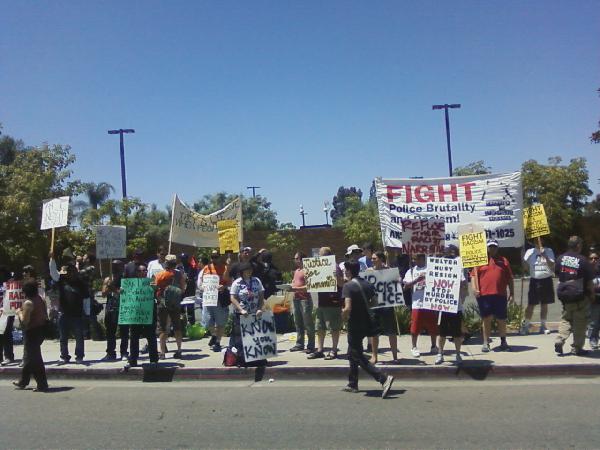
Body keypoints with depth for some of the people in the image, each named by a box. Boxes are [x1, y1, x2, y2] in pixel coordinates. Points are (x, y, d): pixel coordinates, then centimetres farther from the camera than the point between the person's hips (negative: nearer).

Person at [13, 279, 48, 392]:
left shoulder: (28, 303, -20)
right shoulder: (40, 299, 4)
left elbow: (25, 321, -22)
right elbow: (45, 316, 10)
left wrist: (19, 312, -5)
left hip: (31, 332, -9)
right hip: (40, 330, 9)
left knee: (34, 358, -2)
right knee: (28, 357, 22)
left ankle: (42, 385, 1)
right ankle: (23, 381, 36)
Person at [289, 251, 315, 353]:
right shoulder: (296, 271, 18)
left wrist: (295, 288, -19)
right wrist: (290, 287, 5)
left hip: (305, 299, -9)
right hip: (296, 299, 9)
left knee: (308, 324, -4)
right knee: (298, 323, 12)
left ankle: (311, 346, 0)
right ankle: (299, 344, 19)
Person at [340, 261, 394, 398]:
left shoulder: (348, 286, -17)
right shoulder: (367, 284, 5)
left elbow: (348, 308, -26)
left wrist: (343, 314, -7)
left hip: (355, 325, -8)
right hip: (366, 324, 8)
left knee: (358, 357, -1)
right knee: (353, 354, 21)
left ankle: (384, 378, -13)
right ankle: (352, 384, 28)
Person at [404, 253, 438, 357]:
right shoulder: (411, 271, 9)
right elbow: (406, 285, 0)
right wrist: (416, 280, -15)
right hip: (417, 303, 1)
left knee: (433, 327, 8)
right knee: (415, 327, 3)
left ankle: (434, 346, 24)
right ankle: (414, 347, 16)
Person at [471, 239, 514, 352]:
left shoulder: (503, 261, 13)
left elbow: (510, 279, 12)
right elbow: (474, 275, 4)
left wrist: (512, 294, 8)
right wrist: (475, 288, -10)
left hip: (500, 295, 1)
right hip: (484, 295, -1)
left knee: (502, 319, 8)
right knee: (486, 319, 5)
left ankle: (503, 342, 22)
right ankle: (486, 343, 12)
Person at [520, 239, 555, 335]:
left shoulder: (548, 251, 2)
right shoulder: (530, 252, 3)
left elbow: (552, 266, -8)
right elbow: (525, 266, 5)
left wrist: (545, 256, -20)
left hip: (547, 280, 1)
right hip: (534, 280, 0)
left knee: (544, 304, 9)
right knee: (531, 305, -1)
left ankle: (543, 326, 19)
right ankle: (526, 325, 4)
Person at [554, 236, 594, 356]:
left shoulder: (561, 258, 0)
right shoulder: (583, 260, -14)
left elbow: (557, 274, 11)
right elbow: (589, 281, -9)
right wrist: (592, 294, 5)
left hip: (564, 295, 5)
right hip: (580, 296, -5)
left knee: (566, 319, 17)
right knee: (580, 322, 7)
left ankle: (559, 341, 1)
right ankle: (577, 348, 12)